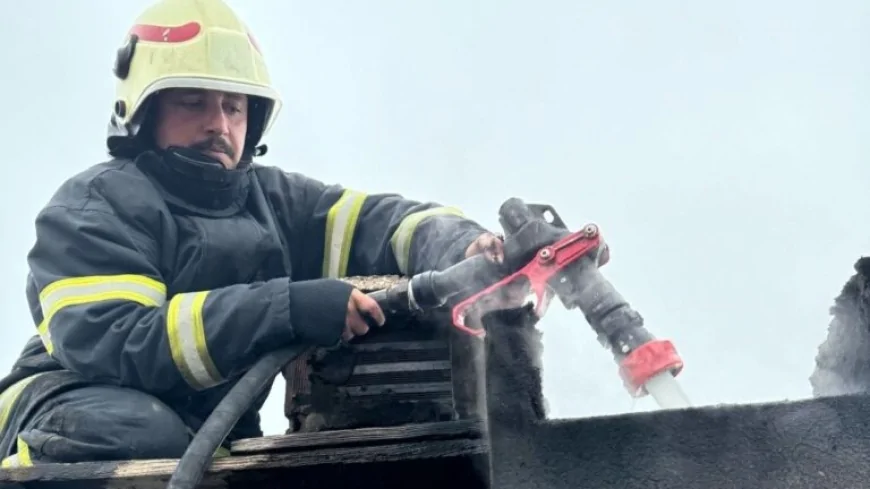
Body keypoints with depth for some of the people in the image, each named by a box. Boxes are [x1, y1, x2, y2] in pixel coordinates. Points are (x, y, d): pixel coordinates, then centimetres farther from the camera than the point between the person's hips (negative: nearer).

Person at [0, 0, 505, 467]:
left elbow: (392, 224, -4)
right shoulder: (96, 206, -11)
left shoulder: (273, 198, 5)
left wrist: (464, 251, -29)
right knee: (133, 433, -37)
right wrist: (288, 308, -36)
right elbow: (114, 342, -27)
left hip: (209, 433, 6)